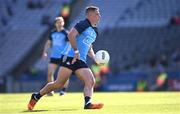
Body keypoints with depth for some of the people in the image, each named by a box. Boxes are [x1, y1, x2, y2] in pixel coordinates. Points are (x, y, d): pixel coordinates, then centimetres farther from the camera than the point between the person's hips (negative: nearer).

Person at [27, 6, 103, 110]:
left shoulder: (94, 31, 22)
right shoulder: (83, 24, -5)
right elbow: (71, 35, -20)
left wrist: (95, 57, 15)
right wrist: (76, 50, -26)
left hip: (81, 61, 8)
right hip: (70, 57, -8)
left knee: (91, 81, -13)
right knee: (59, 84, -7)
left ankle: (88, 103, -25)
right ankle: (36, 97, 7)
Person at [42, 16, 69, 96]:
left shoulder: (66, 33, -6)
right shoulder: (52, 33, 9)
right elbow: (48, 43, 19)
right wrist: (45, 52, 8)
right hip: (54, 57, 4)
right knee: (50, 73, -4)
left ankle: (63, 90, 6)